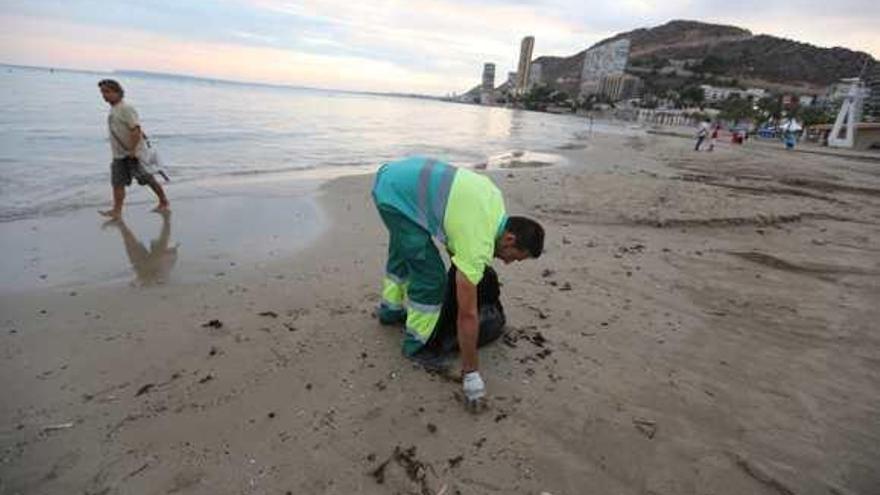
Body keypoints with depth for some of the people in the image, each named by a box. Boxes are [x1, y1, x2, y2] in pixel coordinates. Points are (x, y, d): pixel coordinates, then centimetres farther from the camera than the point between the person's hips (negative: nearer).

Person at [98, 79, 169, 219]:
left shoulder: (126, 109, -16)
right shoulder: (113, 109, 14)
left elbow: (136, 130, -23)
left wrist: (132, 150, -23)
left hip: (133, 154, -9)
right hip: (119, 154, 9)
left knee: (148, 179, 2)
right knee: (117, 182, 1)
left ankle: (164, 202, 16)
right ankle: (117, 211, -2)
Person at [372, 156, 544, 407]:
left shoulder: (496, 200, 1)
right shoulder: (477, 246, -21)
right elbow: (467, 314, -19)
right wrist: (470, 372, -11)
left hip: (392, 174, 10)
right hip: (396, 194, -10)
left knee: (403, 250, 30)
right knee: (430, 276, -8)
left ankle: (391, 309, 50)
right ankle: (417, 345, 11)